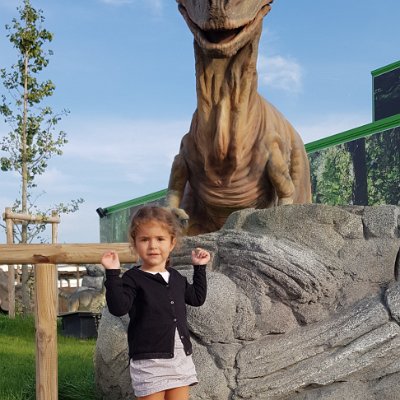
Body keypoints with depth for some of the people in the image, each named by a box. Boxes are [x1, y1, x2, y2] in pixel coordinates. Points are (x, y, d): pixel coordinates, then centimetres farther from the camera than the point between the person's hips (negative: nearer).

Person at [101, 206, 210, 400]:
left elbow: (197, 298, 25)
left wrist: (199, 267, 22)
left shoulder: (176, 278, 11)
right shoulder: (133, 279, -8)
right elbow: (118, 307, -21)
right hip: (149, 361, -6)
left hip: (181, 358, 6)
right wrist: (112, 274, -27)